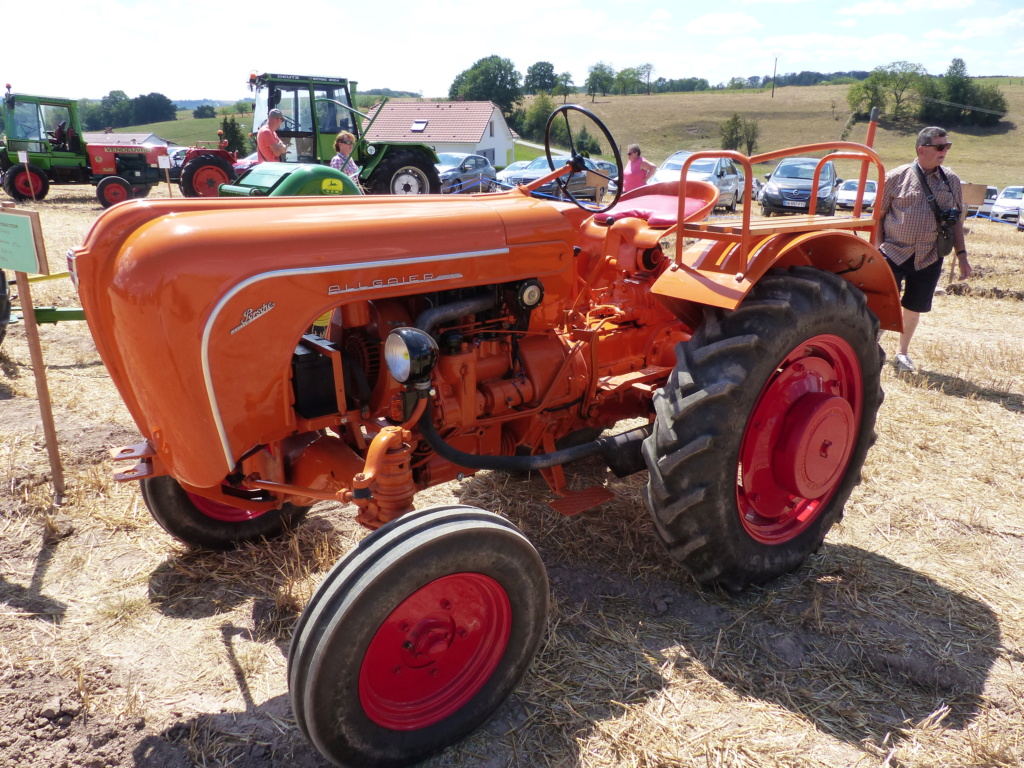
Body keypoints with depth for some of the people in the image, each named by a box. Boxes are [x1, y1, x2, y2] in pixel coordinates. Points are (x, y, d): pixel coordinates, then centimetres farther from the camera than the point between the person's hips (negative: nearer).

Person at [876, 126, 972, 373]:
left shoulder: (951, 181, 8)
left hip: (929, 259, 3)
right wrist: (877, 249, -3)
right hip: (894, 254, -3)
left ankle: (903, 353, 29)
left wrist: (961, 255, 8)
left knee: (914, 308, 10)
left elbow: (956, 221, 12)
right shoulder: (897, 177, -3)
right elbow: (879, 215, 1)